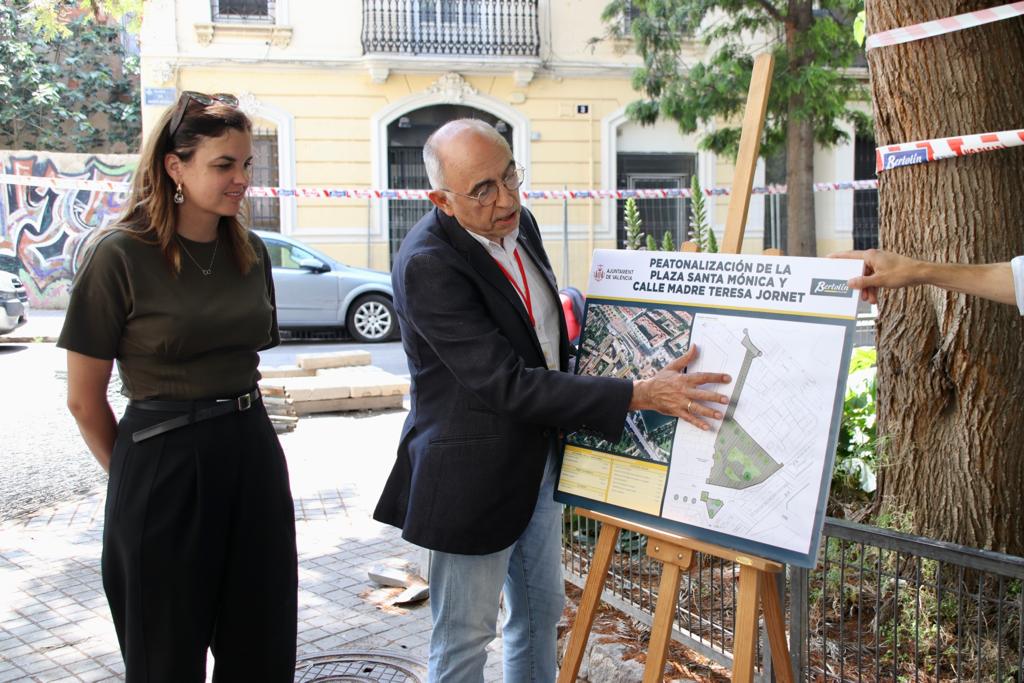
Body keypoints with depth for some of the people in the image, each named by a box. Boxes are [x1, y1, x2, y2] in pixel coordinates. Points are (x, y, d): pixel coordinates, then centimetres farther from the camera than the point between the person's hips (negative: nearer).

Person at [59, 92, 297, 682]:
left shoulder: (251, 252, 6)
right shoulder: (121, 255, -11)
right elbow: (85, 399, -5)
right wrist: (136, 474, 5)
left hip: (253, 453, 5)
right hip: (165, 464, -5)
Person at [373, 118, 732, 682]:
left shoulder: (519, 224, -1)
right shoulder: (427, 264, -27)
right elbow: (507, 384, -31)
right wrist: (640, 395, -32)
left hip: (539, 456, 8)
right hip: (475, 474, -8)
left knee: (540, 611, 22)